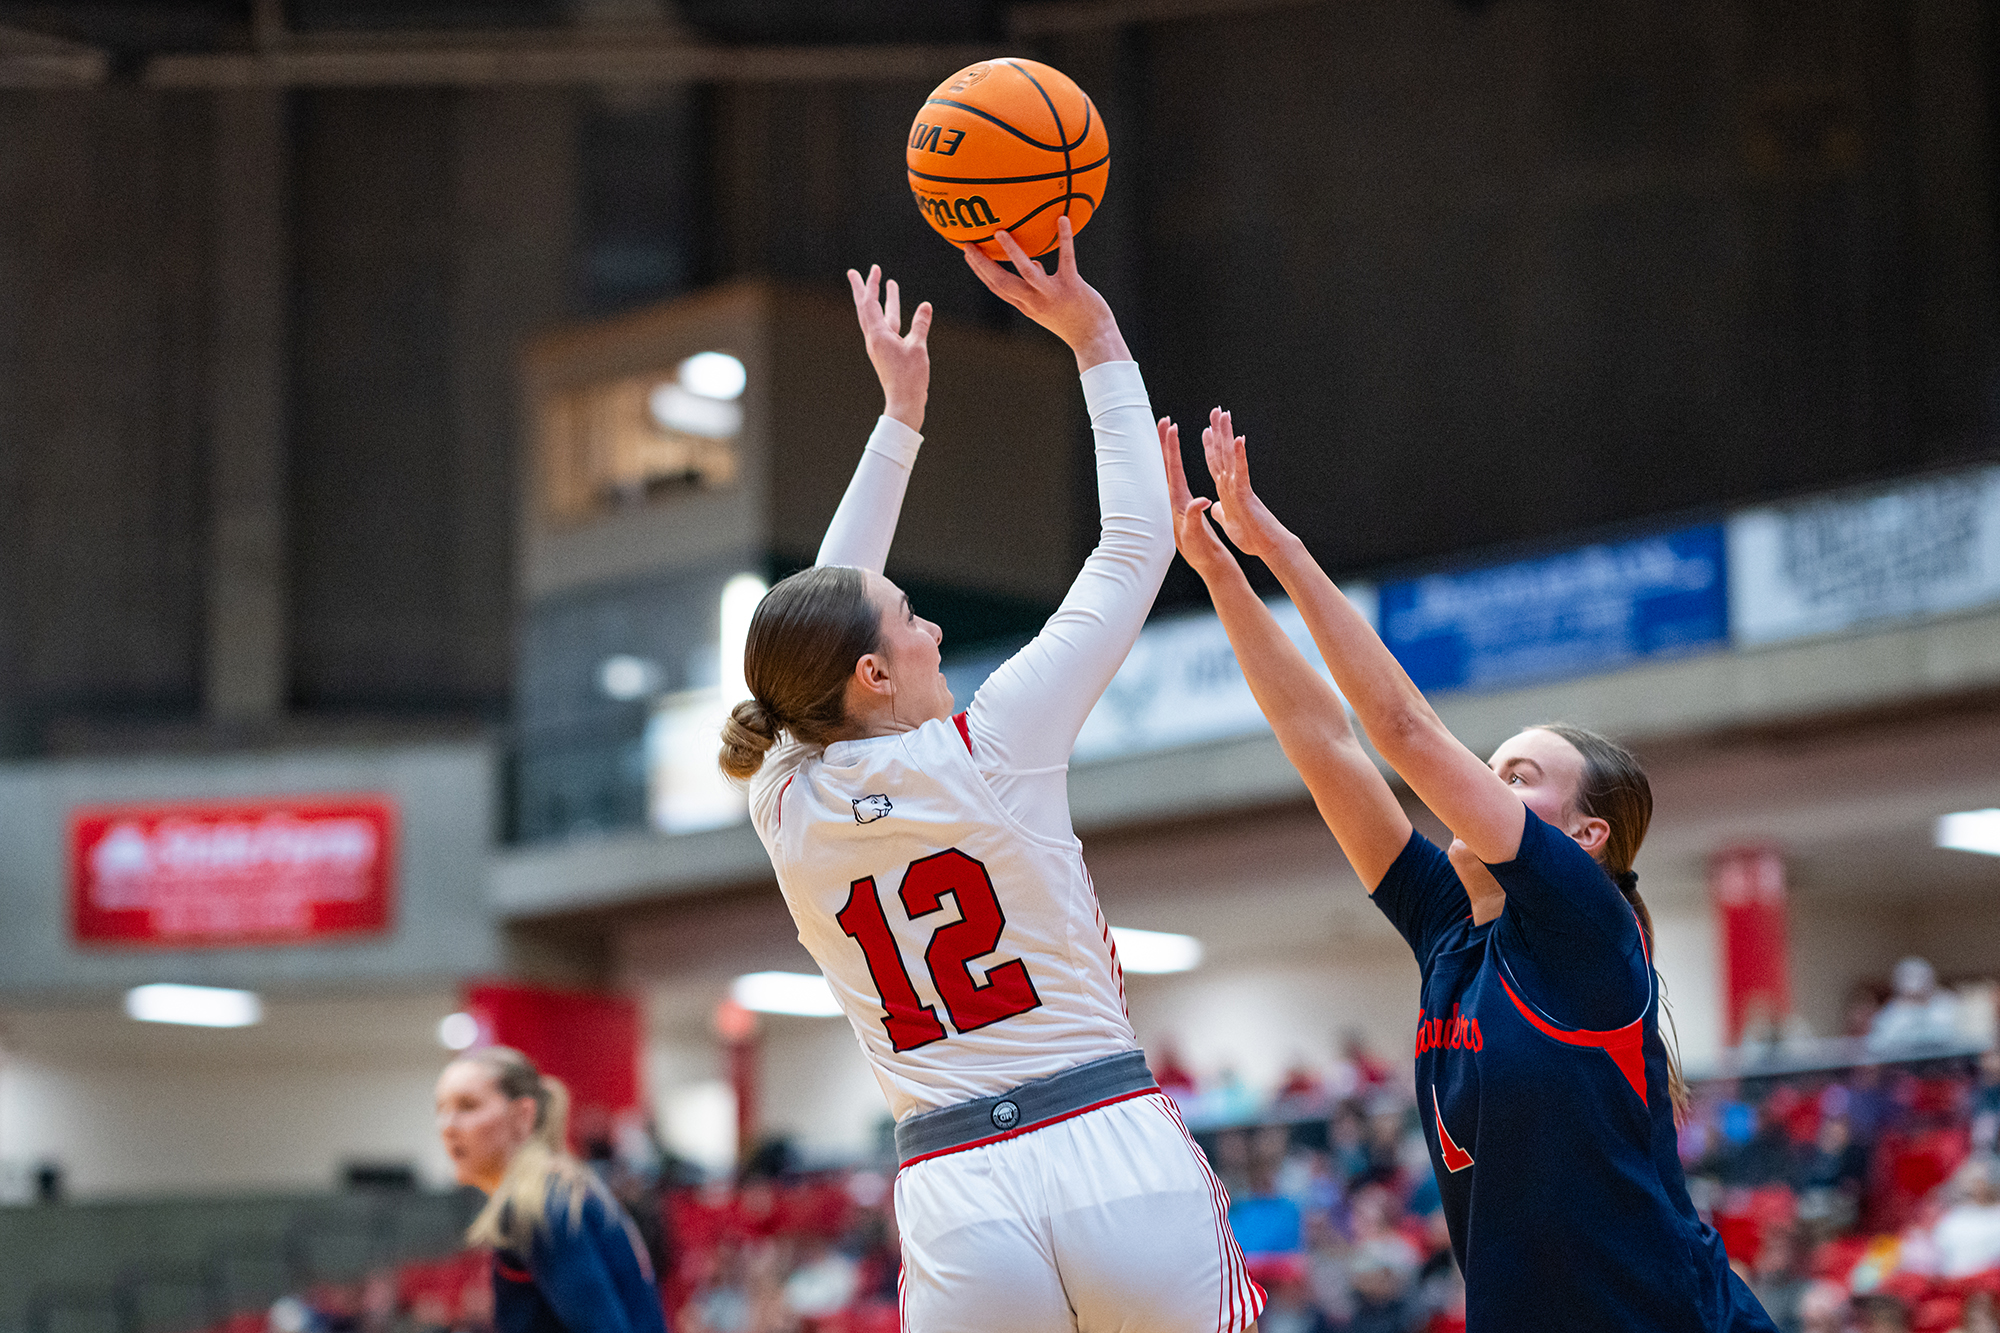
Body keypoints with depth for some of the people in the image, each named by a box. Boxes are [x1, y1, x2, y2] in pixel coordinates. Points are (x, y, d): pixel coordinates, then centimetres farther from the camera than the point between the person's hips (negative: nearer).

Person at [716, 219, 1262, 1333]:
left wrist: (901, 411, 31)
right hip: (1120, 1158, -3)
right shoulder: (992, 751, -4)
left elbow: (826, 616, 25)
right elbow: (1135, 547, 6)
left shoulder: (789, 811, 7)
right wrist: (1095, 340, 14)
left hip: (961, 1212, 3)